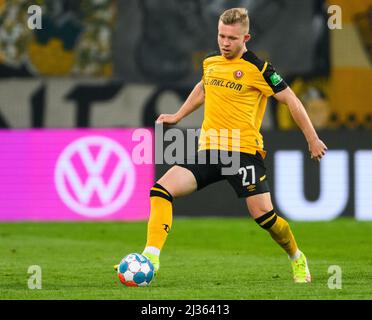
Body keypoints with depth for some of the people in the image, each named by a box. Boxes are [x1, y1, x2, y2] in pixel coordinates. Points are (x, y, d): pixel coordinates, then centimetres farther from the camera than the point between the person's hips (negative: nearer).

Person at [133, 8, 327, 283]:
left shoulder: (257, 69, -7)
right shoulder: (210, 62, 11)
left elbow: (291, 100, -2)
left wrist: (312, 139, -2)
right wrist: (178, 116, 36)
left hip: (244, 151, -5)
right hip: (209, 150, 5)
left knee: (264, 215, -12)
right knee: (161, 190, -14)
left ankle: (298, 260, 16)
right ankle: (151, 257, -16)